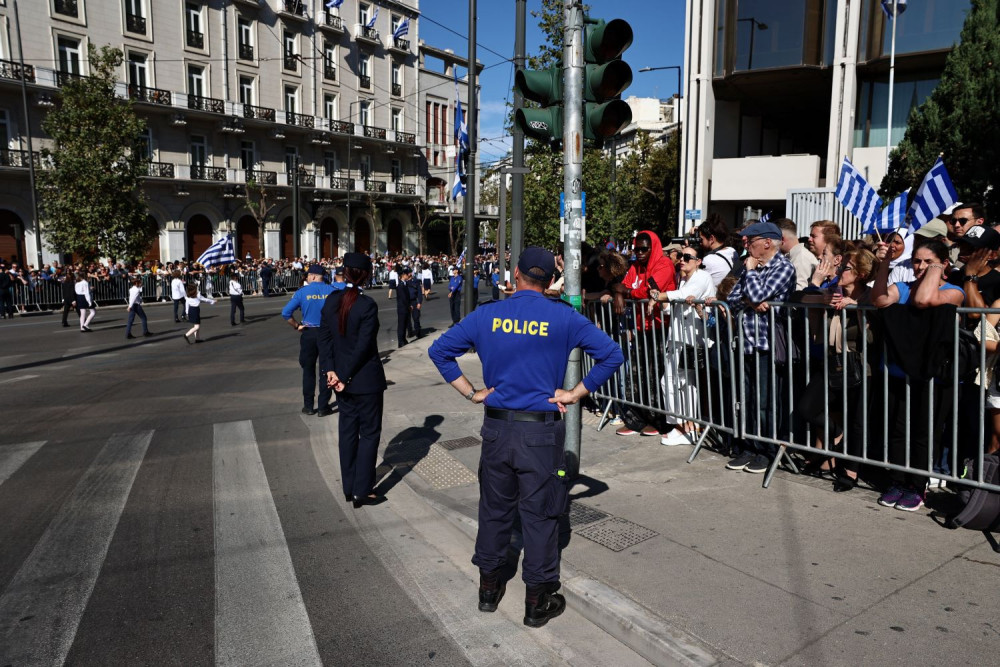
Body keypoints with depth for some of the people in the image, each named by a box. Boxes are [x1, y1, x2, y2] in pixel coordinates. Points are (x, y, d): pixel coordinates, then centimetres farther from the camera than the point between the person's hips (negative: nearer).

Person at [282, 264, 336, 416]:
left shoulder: (302, 292, -6)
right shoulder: (332, 291, -6)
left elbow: (286, 313, -10)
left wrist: (296, 326, 2)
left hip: (308, 334, 0)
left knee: (308, 369, 15)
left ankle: (308, 406, 19)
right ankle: (323, 407, 11)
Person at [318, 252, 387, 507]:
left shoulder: (331, 300, 0)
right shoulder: (367, 305, -18)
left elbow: (324, 338, -1)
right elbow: (364, 346, -19)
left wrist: (330, 371, -4)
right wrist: (345, 377, -12)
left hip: (340, 376, 6)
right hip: (367, 379, -6)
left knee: (348, 429, 15)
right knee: (369, 432, 6)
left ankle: (349, 487, 25)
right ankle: (362, 491, 10)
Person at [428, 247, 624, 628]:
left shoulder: (487, 315, -1)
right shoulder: (564, 318, -6)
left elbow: (439, 350, 3)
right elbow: (612, 355, -6)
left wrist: (471, 393, 3)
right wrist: (574, 394, -4)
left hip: (497, 428, 3)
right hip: (542, 431, -2)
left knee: (494, 508, 17)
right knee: (539, 514, 9)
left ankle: (489, 588, 33)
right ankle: (538, 602, 22)